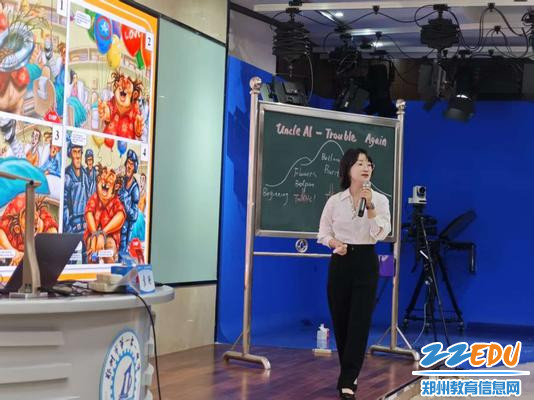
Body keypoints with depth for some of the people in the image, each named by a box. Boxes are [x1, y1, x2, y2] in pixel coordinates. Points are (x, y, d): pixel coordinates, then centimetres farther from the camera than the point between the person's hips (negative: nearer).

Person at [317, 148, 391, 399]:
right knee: (340, 320, 6)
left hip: (366, 262, -2)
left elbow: (380, 234, -13)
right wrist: (335, 243, -10)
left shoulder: (379, 200, -1)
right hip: (340, 262, 2)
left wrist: (370, 207, -23)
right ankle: (350, 375, 24)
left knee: (359, 321, -9)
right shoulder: (335, 201, 2)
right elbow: (323, 233, 10)